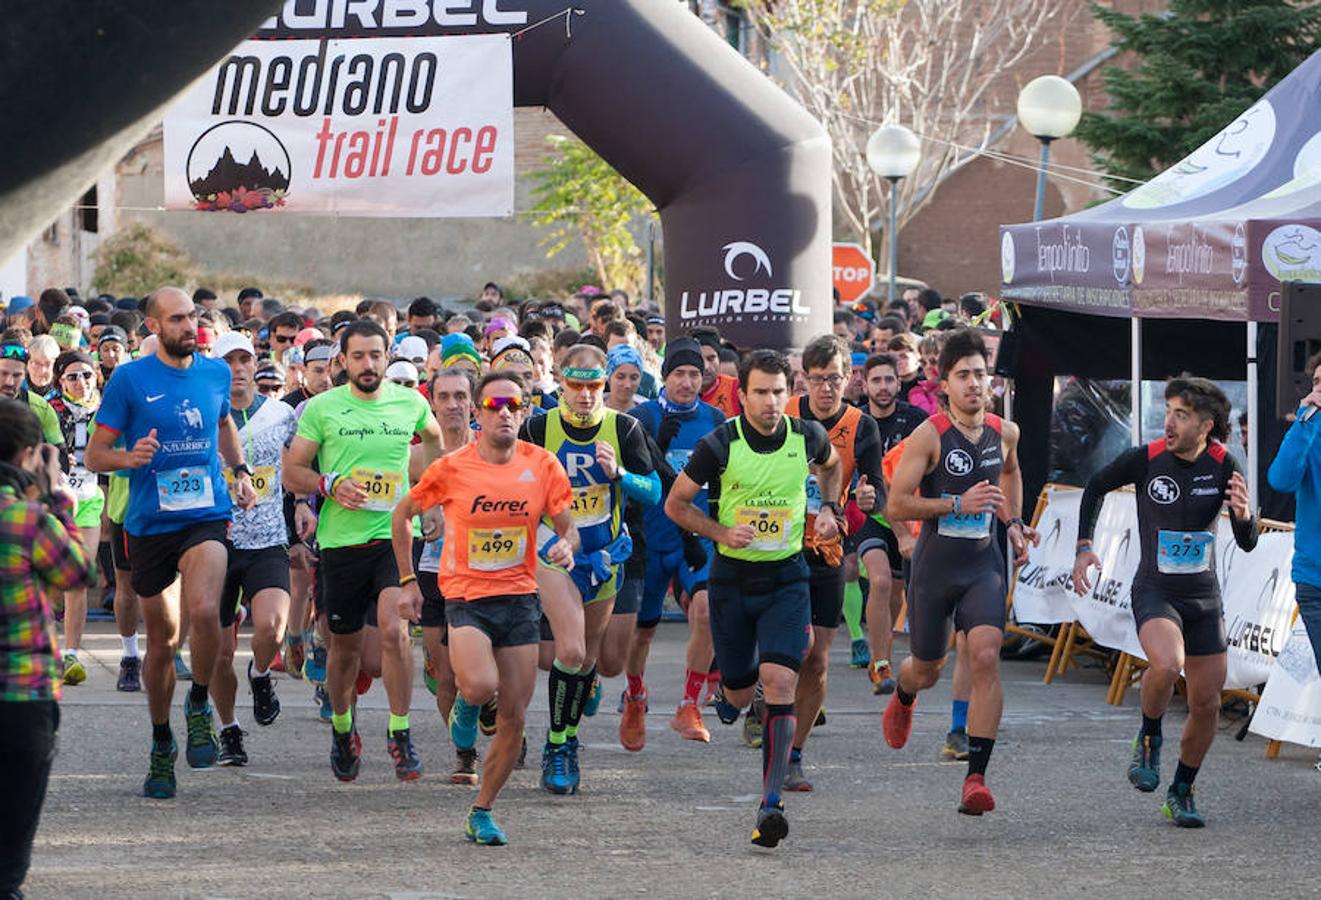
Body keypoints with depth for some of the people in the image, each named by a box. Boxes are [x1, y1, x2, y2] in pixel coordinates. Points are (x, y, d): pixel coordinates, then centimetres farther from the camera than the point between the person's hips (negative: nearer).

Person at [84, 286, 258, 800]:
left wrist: (241, 471, 16)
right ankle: (162, 746, 26)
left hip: (206, 515, 1)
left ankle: (199, 704, -1)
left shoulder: (215, 373, 6)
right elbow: (93, 456, -3)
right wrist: (129, 457, -23)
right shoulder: (130, 380, -4)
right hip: (149, 522, -1)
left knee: (204, 610, -26)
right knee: (162, 637, 8)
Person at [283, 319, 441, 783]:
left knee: (394, 628, -22)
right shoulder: (322, 408, 0)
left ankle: (400, 733, -13)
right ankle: (341, 729, 35)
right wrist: (331, 484, -16)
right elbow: (292, 471, 1)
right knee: (346, 645, 10)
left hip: (396, 536, 0)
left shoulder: (411, 403, 5)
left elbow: (434, 438, 27)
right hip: (341, 540, 0)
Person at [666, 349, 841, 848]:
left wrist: (827, 509, 6)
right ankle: (727, 694, 50)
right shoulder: (719, 446, -11)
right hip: (732, 578, 0)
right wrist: (722, 533, -14)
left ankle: (771, 803, -20)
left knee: (779, 685, -16)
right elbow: (676, 504, -1)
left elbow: (830, 466, 22)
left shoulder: (807, 436, -3)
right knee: (741, 691, 9)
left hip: (787, 579, 0)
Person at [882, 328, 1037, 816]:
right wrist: (958, 504, -22)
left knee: (986, 657, -19)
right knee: (928, 670, 13)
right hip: (934, 565, -2)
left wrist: (1014, 523, 18)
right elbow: (895, 506, -15)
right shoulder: (929, 435, -13)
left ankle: (976, 777, -19)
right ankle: (902, 696, 54)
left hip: (984, 563, 2)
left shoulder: (1004, 432, 3)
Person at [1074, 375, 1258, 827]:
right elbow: (1096, 486, 9)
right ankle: (1149, 739, -4)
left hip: (1204, 596, 3)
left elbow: (1247, 543, -5)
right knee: (1167, 664, -33)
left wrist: (1243, 515, -27)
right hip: (1155, 591, -3)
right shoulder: (1145, 459, -11)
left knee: (1207, 704, 4)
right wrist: (1084, 547, 3)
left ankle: (1181, 791, 25)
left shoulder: (1223, 466, -6)